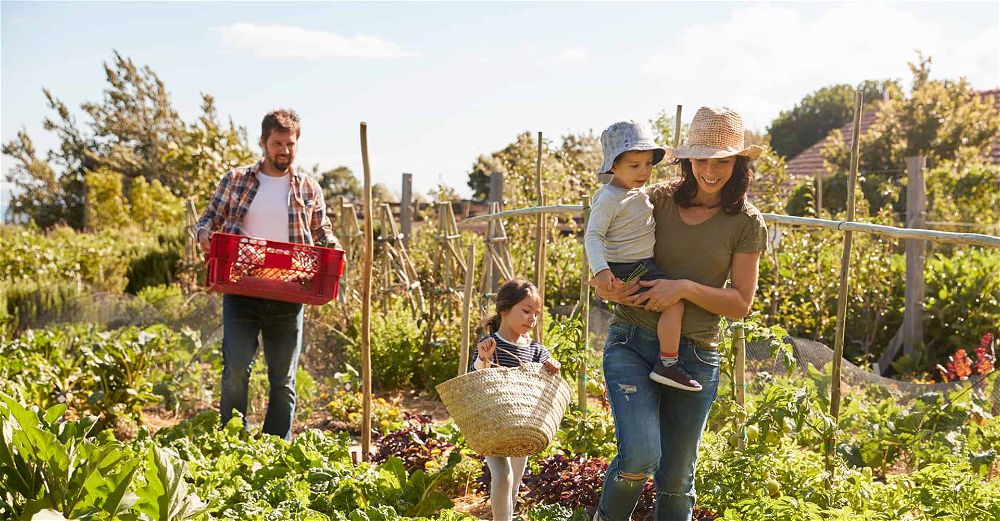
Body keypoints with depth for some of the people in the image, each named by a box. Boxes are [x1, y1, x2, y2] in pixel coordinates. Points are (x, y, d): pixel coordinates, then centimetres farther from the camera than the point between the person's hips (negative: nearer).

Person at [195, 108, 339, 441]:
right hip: (241, 293, -1)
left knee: (284, 379, 7)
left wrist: (333, 251, -6)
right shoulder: (236, 180, 6)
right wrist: (204, 234, -10)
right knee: (236, 369, -10)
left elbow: (323, 233, 15)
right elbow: (211, 217, 12)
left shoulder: (309, 189, 9)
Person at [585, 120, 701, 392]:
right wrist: (600, 270, -33)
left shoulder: (640, 191, 10)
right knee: (674, 303, -22)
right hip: (625, 270, -10)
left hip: (644, 264, 11)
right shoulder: (608, 199, -18)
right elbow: (592, 236, -22)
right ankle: (668, 365, -16)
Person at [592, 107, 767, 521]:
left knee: (676, 479, 9)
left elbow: (741, 303, 0)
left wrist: (686, 288, -16)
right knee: (640, 458, -19)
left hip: (695, 357, 1)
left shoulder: (746, 222, 1)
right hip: (632, 343, -1)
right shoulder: (657, 200, 2)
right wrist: (608, 288, -13)